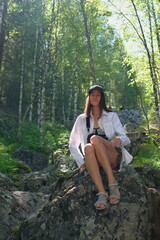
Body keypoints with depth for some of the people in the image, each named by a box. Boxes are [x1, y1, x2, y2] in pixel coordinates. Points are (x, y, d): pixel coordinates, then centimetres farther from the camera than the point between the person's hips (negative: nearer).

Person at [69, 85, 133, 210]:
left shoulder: (112, 116, 14)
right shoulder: (82, 119, 15)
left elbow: (126, 139, 6)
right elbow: (72, 144, 13)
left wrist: (118, 139, -19)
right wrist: (82, 162, -2)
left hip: (113, 159, -1)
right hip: (95, 162, 1)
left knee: (95, 138, -30)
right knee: (88, 147, -34)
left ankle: (112, 183, -34)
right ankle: (102, 193, -43)